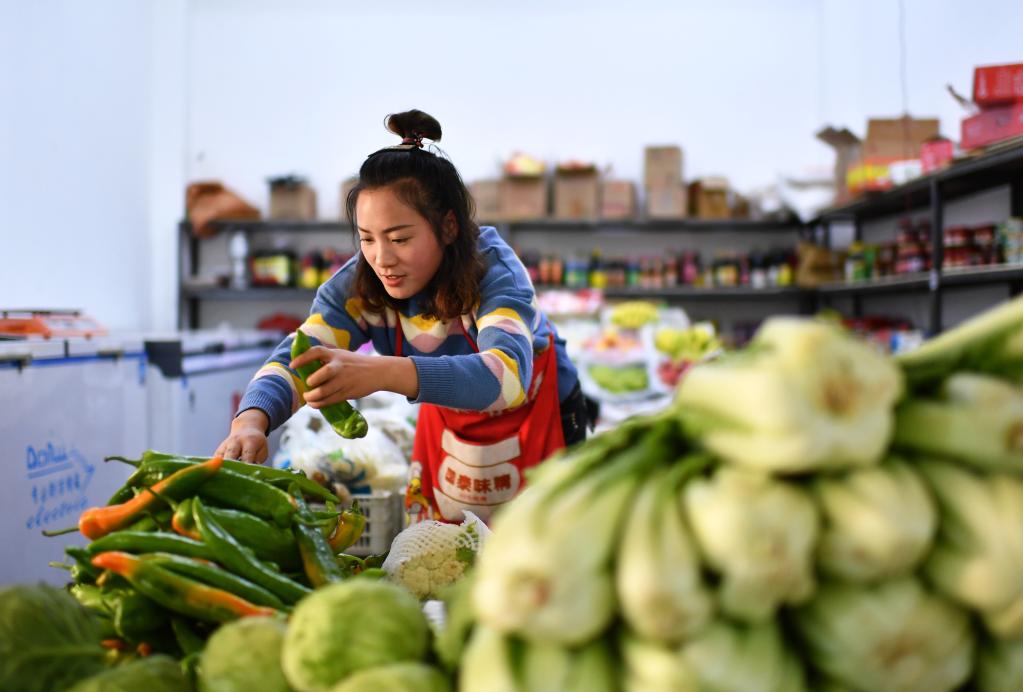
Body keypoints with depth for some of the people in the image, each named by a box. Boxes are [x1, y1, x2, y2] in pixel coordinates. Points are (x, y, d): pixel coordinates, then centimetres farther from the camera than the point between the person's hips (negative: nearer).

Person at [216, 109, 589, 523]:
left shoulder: (492, 268, -33)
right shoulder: (359, 284, -20)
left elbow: (507, 373, -50)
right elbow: (297, 358, -29)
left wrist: (382, 373, -65)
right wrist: (252, 420, -52)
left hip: (541, 422, -3)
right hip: (449, 426, 4)